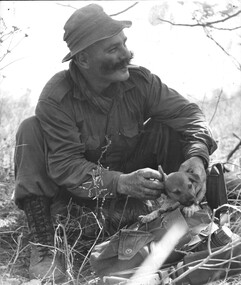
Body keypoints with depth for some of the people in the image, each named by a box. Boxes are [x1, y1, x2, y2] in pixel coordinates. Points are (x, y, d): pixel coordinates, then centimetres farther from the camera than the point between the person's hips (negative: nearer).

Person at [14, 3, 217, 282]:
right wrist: (121, 183, -46)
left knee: (166, 129, -20)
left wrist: (197, 156, -41)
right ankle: (43, 245, -26)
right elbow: (65, 165, -31)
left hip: (128, 172, 3)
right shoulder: (55, 98, -27)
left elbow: (187, 112, -18)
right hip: (83, 185, -2)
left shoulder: (139, 80, -17)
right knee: (31, 130, -27)